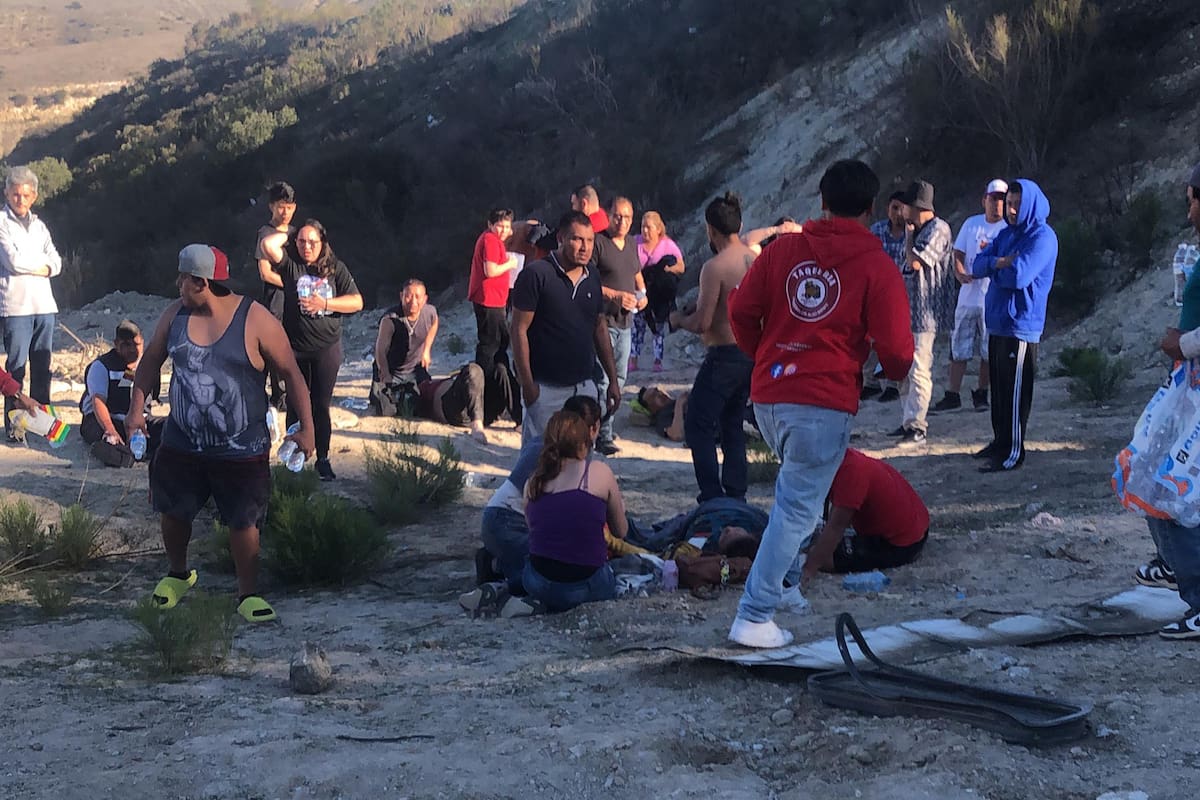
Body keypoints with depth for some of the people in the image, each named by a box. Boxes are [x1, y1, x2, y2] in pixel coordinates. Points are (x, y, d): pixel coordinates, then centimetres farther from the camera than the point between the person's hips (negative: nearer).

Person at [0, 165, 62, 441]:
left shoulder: (39, 225, 18)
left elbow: (56, 263, 11)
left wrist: (37, 268, -7)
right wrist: (41, 263, 3)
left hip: (44, 304, 5)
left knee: (42, 366, 7)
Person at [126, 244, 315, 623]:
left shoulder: (256, 321, -15)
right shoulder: (175, 314, -1)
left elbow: (290, 373, -8)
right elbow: (151, 361, 13)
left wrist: (306, 428, -8)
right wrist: (137, 407, 3)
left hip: (241, 449, -4)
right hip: (181, 445, 4)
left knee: (243, 522, 3)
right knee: (173, 513, 15)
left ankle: (248, 595, 20)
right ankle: (178, 574, 41)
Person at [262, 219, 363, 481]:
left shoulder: (336, 268, 0)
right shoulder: (290, 263, -4)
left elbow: (357, 302, -4)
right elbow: (268, 244, -22)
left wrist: (325, 304, -15)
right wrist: (289, 235, -5)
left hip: (327, 348, 0)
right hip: (295, 348, 0)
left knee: (322, 405, 7)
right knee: (296, 404, 8)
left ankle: (323, 459, 17)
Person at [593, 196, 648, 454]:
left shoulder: (632, 245, 14)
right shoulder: (598, 242, -10)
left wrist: (642, 295, 9)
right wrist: (615, 295, -21)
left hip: (625, 320, 8)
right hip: (602, 319, -8)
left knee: (619, 377, 13)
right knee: (602, 378, -11)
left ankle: (605, 425, 24)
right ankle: (603, 436, -9)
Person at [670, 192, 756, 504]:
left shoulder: (715, 267, -18)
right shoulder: (755, 260, 5)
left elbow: (702, 323, -19)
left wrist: (678, 319, 2)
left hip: (724, 355, -8)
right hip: (751, 354, 8)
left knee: (698, 426, 2)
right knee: (732, 425, 18)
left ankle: (712, 498, -3)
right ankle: (735, 497, 19)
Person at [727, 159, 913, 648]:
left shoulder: (782, 249, 7)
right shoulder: (877, 267, -4)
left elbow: (741, 311, 7)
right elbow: (895, 347, -5)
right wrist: (896, 371, 18)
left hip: (768, 396, 5)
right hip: (824, 404, -5)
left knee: (797, 491, 27)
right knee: (798, 507, -1)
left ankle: (785, 585, 29)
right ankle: (754, 618, -3)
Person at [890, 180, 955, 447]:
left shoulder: (938, 230, -12)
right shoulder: (919, 231, 17)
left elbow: (916, 262, -22)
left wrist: (909, 234, -10)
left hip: (924, 313, -10)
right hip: (907, 310, 10)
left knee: (918, 370, -11)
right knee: (904, 370, 14)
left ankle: (916, 428, -9)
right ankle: (908, 420, 23)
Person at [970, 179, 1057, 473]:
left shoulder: (1042, 237, -11)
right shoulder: (1006, 234, 15)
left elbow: (1019, 275, -22)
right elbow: (977, 266, 7)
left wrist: (994, 266, -3)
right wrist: (1001, 263, -12)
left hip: (1021, 326, -8)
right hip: (997, 324, 8)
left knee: (1015, 392, -4)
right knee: (998, 388, 15)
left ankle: (1013, 451, 0)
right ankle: (1000, 441, 26)